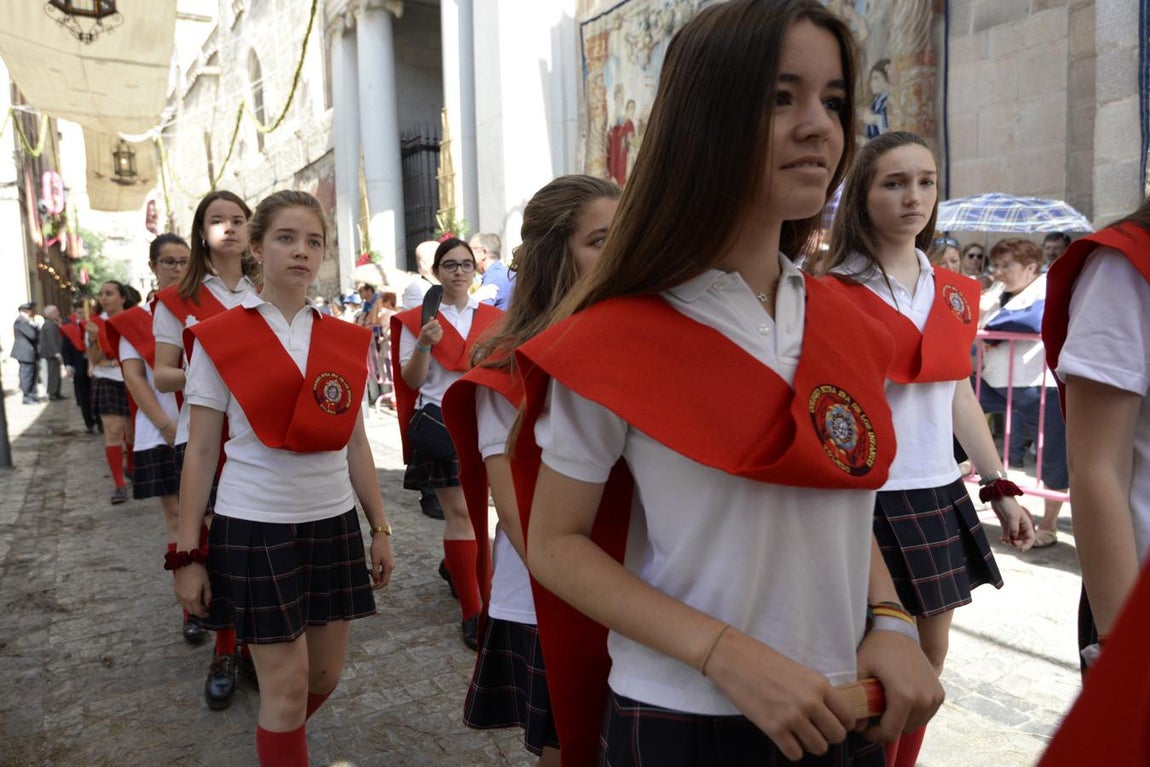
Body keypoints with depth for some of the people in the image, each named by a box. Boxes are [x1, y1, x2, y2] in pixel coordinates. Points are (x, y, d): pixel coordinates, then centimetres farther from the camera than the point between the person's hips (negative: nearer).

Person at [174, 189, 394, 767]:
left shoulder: (346, 342, 4)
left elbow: (355, 444, 9)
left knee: (326, 674, 15)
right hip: (254, 525, -4)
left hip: (333, 522, 4)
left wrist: (380, 528, 8)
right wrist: (187, 553, -5)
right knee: (287, 687, 1)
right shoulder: (219, 340, -6)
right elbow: (200, 453, -4)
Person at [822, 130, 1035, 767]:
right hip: (868, 496, -6)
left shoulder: (954, 292, 9)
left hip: (940, 493, 6)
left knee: (930, 655, 16)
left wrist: (1000, 489, 14)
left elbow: (959, 394, 15)